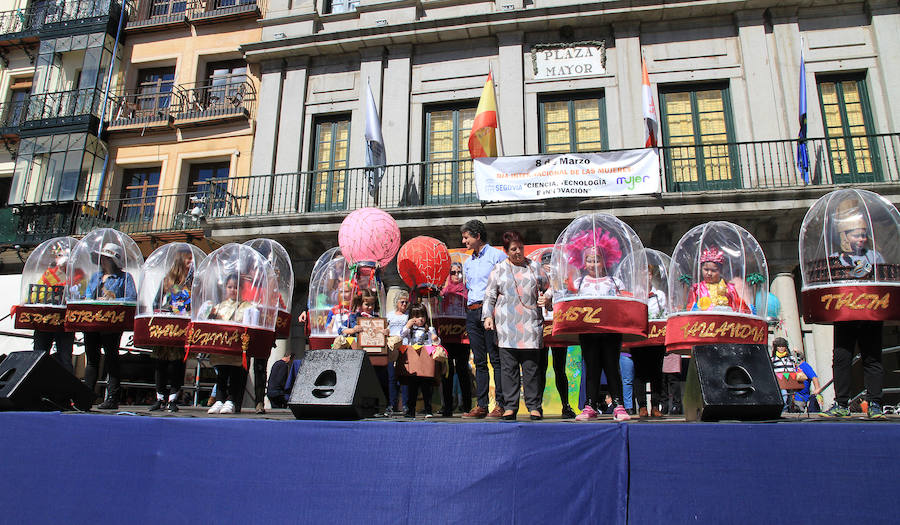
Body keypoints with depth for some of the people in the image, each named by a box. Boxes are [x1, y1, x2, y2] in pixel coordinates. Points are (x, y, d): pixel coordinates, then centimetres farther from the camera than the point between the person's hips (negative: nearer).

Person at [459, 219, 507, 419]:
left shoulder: (496, 256, 0)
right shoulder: (467, 262, 21)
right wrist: (470, 307, 14)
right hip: (472, 312, 7)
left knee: (496, 359, -6)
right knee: (479, 361, 6)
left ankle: (501, 405, -4)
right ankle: (481, 405, 8)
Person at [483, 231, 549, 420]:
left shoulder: (534, 267, 14)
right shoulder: (499, 269, 12)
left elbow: (548, 289, 21)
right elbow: (490, 296, 12)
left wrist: (545, 299, 1)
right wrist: (488, 316, 1)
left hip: (530, 325, 0)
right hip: (506, 325, 0)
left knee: (531, 367, -1)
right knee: (508, 367, -1)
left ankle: (534, 407, 7)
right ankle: (509, 407, 5)